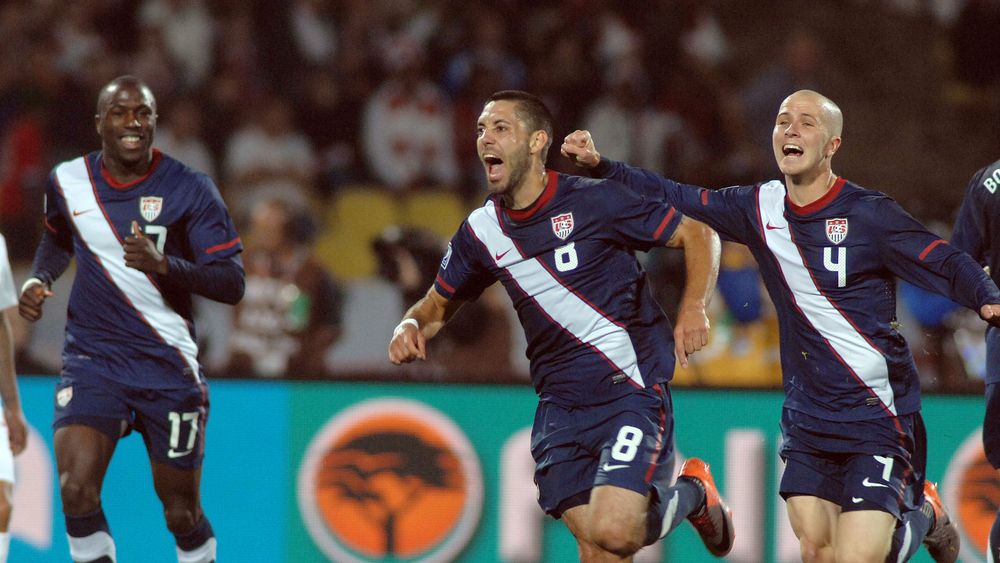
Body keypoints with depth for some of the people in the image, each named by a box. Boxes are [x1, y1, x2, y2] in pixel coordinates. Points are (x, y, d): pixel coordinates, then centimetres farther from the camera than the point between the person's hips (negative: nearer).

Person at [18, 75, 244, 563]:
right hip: (91, 358, 2)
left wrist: (163, 263, -27)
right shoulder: (67, 181, 2)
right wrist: (37, 280, 4)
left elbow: (232, 284, -12)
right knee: (76, 489, -20)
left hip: (167, 364, -2)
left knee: (181, 512, 7)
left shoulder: (189, 190, -8)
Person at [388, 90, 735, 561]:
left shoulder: (594, 200, -9)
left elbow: (698, 234, -1)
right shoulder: (481, 232, 5)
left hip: (632, 388, -5)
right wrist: (411, 327, -1)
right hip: (560, 407, 5)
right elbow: (439, 303, 22)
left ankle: (691, 494, 12)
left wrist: (694, 307, -16)